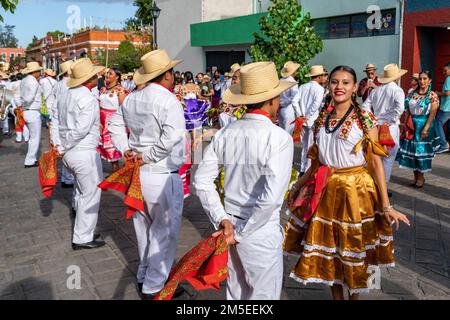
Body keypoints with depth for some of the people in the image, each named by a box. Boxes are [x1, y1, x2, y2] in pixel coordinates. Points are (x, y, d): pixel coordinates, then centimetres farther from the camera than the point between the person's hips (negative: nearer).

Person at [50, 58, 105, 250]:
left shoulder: (64, 97, 11)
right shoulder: (89, 100, -17)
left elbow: (56, 124, 10)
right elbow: (81, 130, -23)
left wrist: (59, 145, 4)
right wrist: (65, 147, -11)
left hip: (69, 154, 9)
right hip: (85, 153, -9)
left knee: (81, 192, 23)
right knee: (91, 195, 3)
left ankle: (83, 232, 34)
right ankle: (82, 239, 10)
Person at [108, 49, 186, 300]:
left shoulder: (132, 99, 6)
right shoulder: (170, 101, -18)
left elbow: (115, 124, 16)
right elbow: (171, 137, -30)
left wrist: (126, 150, 6)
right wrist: (147, 157, -18)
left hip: (137, 173, 8)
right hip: (163, 177, -8)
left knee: (145, 227, 22)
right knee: (165, 231, 7)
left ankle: (145, 275, 38)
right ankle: (154, 287, 18)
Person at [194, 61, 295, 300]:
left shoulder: (226, 133, -2)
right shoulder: (279, 138, -17)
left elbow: (202, 180, -1)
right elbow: (271, 197, -24)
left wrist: (221, 220, -1)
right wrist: (241, 232, -14)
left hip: (230, 226, 5)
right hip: (262, 233, -5)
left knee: (235, 294, 23)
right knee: (263, 296, 13)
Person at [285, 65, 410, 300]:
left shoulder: (365, 120, -7)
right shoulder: (321, 120, 6)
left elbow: (376, 161, -10)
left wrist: (386, 205, -15)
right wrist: (298, 185, 18)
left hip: (356, 191, -4)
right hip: (325, 191, 4)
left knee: (353, 249, 9)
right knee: (328, 248, 12)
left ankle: (354, 294, 33)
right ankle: (336, 296, 32)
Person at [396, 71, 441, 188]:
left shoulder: (432, 96, -6)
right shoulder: (412, 94, 8)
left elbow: (432, 114, -12)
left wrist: (426, 128, -19)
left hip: (424, 125, -5)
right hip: (412, 125, 5)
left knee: (422, 151, 0)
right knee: (412, 150, 7)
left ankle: (421, 177, 14)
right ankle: (415, 175, 20)